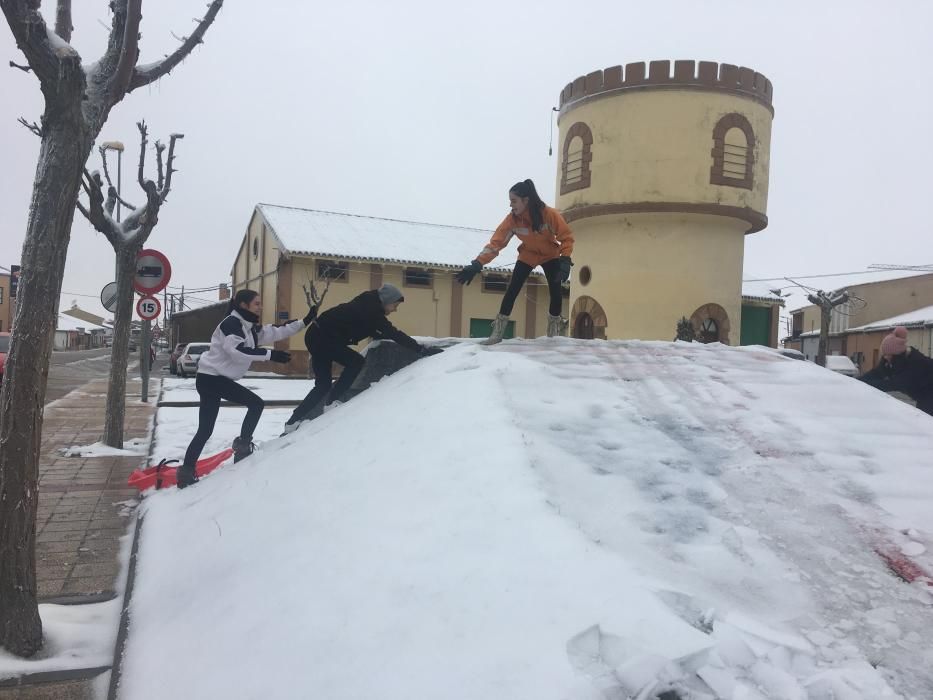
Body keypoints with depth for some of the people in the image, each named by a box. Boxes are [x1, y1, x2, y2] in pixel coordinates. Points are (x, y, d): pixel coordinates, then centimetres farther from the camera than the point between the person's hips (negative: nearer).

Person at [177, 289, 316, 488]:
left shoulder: (250, 328, 13)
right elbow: (237, 350, -29)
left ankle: (186, 471, 14)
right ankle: (242, 446, 1)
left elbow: (277, 332, 13)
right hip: (210, 378, -9)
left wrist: (305, 321, 9)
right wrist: (270, 354, -30)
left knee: (205, 430, 10)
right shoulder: (231, 323, -14)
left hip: (216, 379, 9)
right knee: (256, 404, -7)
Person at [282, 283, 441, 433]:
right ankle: (330, 404, -8)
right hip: (321, 337, -10)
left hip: (317, 336, 10)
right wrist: (421, 349, -26)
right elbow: (392, 333, -25)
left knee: (323, 384, 11)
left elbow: (375, 332, 19)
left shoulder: (368, 306, 9)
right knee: (356, 363, -12)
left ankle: (292, 423, 15)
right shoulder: (370, 310, -19)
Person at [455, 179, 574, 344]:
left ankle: (554, 329, 14)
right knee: (512, 289, -8)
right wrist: (477, 265, -37)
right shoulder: (512, 220, -26)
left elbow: (567, 237, -22)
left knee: (555, 290, -9)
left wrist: (565, 260, -36)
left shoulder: (550, 214, -33)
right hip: (527, 256, 1)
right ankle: (497, 331, -1)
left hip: (550, 255, -1)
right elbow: (495, 242, -27)